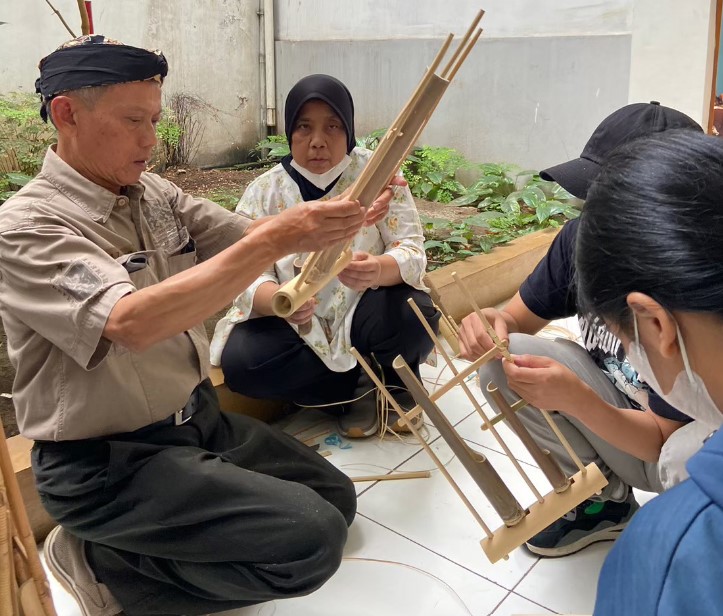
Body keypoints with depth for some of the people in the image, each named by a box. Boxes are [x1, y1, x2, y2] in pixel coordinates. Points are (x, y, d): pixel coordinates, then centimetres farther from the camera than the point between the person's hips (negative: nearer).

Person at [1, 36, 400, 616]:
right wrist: (279, 238, -38)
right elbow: (133, 323, -35)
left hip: (198, 416, 8)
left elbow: (247, 237, -3)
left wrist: (343, 214, -22)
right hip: (108, 460, -8)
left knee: (334, 497, 14)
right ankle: (100, 563, -3)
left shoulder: (156, 195, 3)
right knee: (311, 538, -18)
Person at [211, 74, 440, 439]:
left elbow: (412, 251, -13)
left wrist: (378, 271, -39)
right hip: (296, 327, 2)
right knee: (239, 360, -27)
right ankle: (369, 387, -9)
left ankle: (392, 382, 2)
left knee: (414, 316, -32)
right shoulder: (263, 192, -5)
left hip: (362, 317, -1)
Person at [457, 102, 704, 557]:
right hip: (620, 408, 6)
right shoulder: (583, 236, -17)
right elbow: (522, 316, -2)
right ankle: (603, 500, 3)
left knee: (690, 459, -40)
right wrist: (495, 321, -26)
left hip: (684, 439, -5)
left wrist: (576, 399, -42)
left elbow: (661, 439, -24)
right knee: (502, 359, -16)